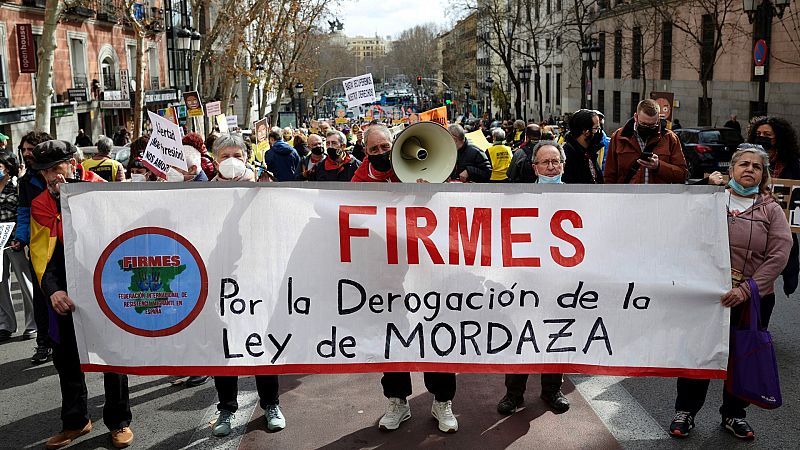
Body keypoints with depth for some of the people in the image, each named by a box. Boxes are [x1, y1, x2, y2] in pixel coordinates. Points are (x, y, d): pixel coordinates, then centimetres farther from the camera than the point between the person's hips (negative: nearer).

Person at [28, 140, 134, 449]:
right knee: (65, 358, 12)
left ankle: (119, 422, 21)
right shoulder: (41, 205, 2)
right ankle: (75, 421, 30)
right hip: (65, 292, 4)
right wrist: (52, 288, -21)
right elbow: (42, 251, -7)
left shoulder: (101, 189, -7)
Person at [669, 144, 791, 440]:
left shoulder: (771, 210, 3)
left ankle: (733, 414, 33)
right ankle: (685, 411, 20)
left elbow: (778, 256, -8)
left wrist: (746, 289, -17)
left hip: (754, 297, 1)